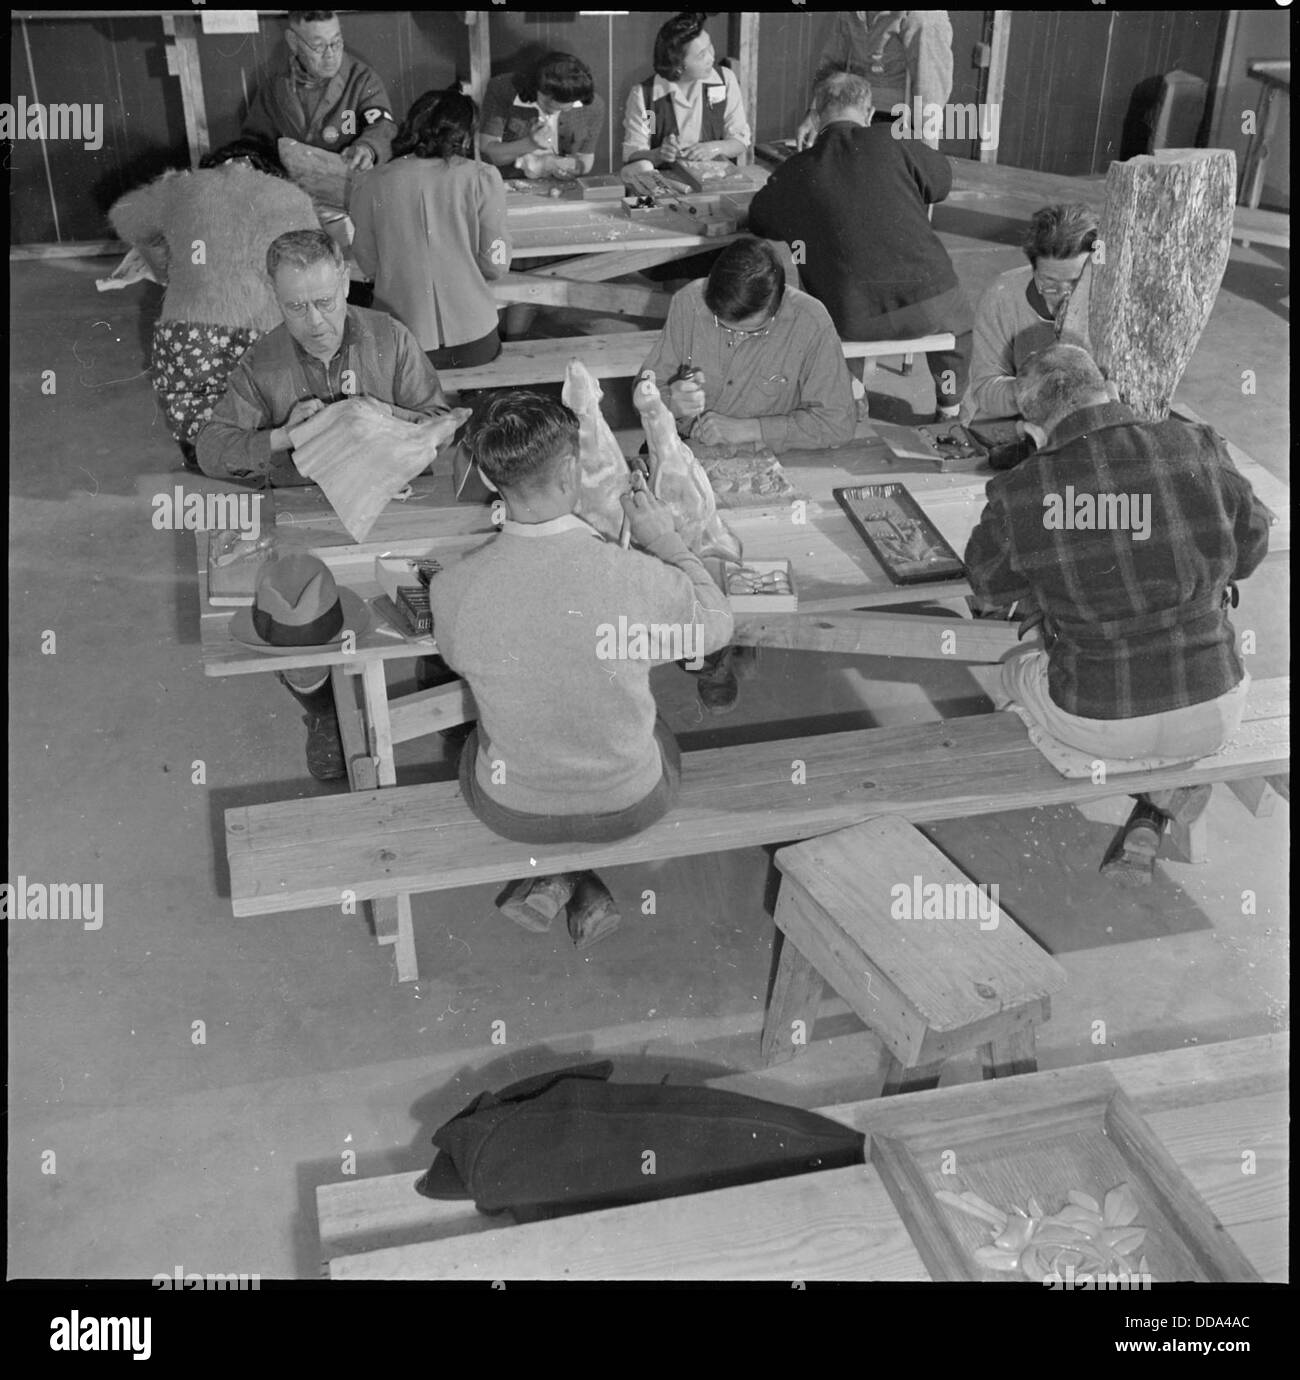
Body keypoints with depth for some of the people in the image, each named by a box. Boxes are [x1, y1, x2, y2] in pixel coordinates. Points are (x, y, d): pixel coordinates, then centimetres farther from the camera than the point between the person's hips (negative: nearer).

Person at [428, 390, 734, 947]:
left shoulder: (452, 588, -26)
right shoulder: (641, 578, -30)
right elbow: (717, 625, -7)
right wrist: (667, 542, 4)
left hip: (514, 812, 1)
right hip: (632, 806, 0)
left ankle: (558, 880, 23)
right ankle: (581, 890, 26)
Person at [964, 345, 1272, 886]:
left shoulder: (1018, 496, -15)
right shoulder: (1197, 449, -12)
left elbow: (988, 582, 5)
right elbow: (1249, 545, 6)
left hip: (1101, 724, -1)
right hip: (1212, 717, 1)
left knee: (1017, 673, 33)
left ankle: (1159, 784, 23)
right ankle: (1145, 827, 23)